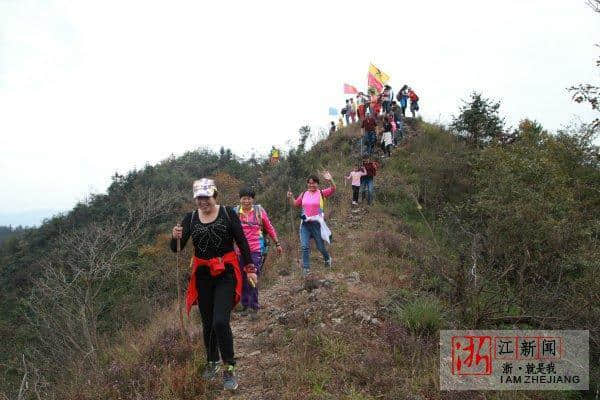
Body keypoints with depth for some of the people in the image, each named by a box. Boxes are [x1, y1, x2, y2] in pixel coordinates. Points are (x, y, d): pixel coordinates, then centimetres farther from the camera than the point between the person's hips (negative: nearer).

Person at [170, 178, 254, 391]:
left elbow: (242, 242, -1)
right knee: (207, 323, 14)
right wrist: (175, 237, -23)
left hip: (226, 274, -3)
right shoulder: (190, 218, 2)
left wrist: (250, 268, -3)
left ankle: (229, 369, 3)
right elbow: (176, 249, -1)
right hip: (203, 275, 3)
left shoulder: (227, 213, -6)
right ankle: (212, 362, 37)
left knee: (220, 322, -15)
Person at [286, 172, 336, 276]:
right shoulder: (304, 194, 7)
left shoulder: (321, 193, -4)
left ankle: (327, 258, 42)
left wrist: (330, 180, -38)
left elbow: (333, 190, -20)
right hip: (305, 224, 3)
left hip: (317, 223, -3)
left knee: (320, 246, 10)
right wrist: (290, 198, -1)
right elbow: (294, 204, 18)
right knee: (305, 247, -2)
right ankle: (306, 268, 9)